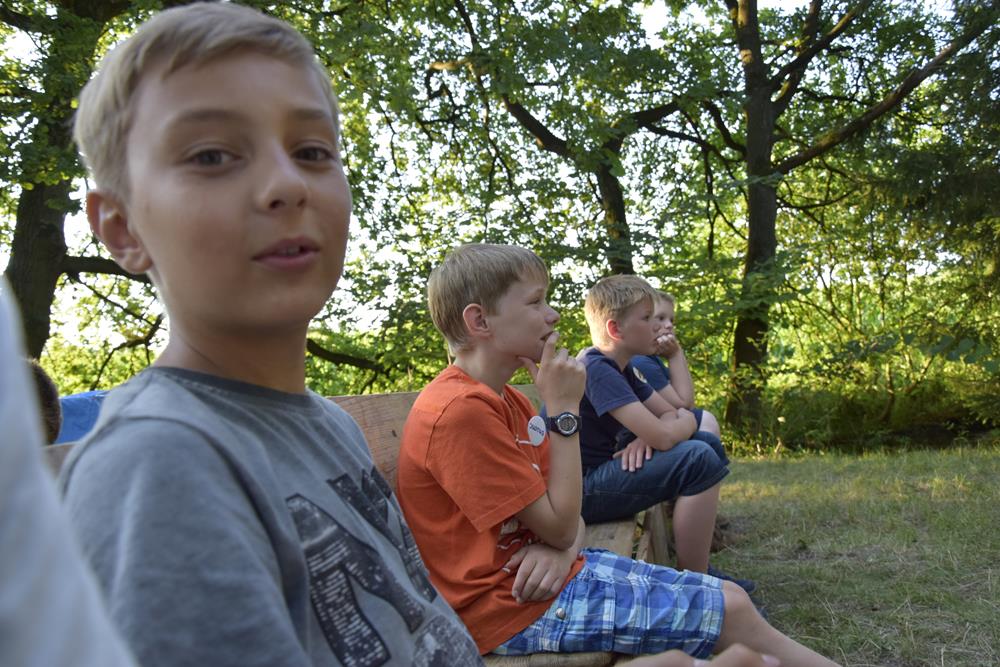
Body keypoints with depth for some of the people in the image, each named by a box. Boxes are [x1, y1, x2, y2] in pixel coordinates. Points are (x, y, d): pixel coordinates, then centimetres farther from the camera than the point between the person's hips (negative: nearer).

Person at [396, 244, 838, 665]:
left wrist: (561, 547, -14)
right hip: (512, 605, -9)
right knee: (730, 611, -7)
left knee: (728, 596, 5)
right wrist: (563, 408, -16)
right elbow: (560, 526, -19)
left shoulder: (507, 401, 10)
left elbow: (568, 522, 9)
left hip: (550, 571, 9)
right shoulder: (460, 409, -22)